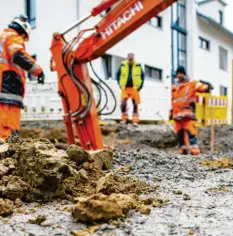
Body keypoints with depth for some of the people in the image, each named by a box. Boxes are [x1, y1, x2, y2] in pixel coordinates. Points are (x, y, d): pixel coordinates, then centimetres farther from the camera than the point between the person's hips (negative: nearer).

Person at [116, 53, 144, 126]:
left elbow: (142, 75, 10)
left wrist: (140, 86, 3)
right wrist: (120, 85, 4)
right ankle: (124, 119, 7)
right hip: (125, 88, 0)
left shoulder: (138, 66, 1)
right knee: (123, 104, -10)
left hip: (134, 88, 0)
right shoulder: (123, 65, 1)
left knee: (135, 105, 2)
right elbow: (118, 75, 12)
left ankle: (135, 121, 9)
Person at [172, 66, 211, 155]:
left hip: (187, 113, -6)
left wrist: (207, 87, -34)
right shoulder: (175, 87, 21)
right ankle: (183, 149, 16)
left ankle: (194, 149, -16)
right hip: (177, 114, 7)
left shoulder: (192, 84, 1)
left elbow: (202, 87, -13)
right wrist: (172, 111, 27)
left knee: (190, 130, -15)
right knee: (179, 132, 8)